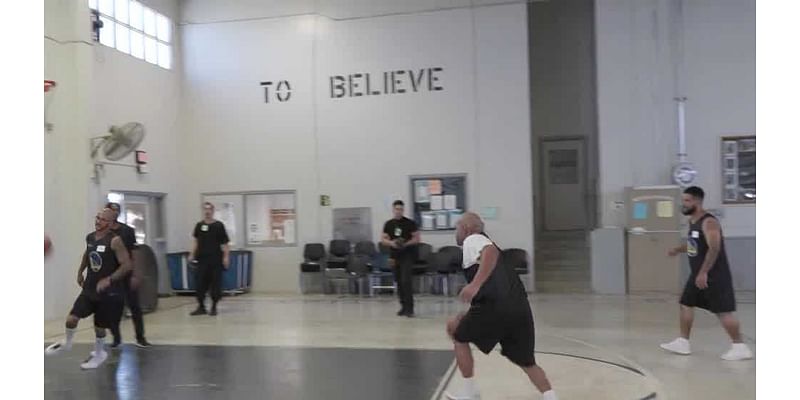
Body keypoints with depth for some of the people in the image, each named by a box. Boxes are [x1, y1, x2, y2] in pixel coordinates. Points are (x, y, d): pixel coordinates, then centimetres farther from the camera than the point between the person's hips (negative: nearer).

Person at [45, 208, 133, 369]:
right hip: (89, 288, 5)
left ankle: (98, 354, 30)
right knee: (71, 318, -3)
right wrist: (80, 271, 21)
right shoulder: (90, 238, 1)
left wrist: (109, 280, -27)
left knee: (100, 326, 7)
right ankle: (67, 343, 28)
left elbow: (127, 265, -21)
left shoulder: (115, 241, -21)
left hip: (108, 292, -5)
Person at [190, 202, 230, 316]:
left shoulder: (219, 225, -2)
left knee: (215, 283, 2)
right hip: (202, 259, 3)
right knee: (201, 282, 2)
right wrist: (192, 255, 9)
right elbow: (196, 242, 16)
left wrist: (226, 257, -10)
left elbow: (224, 243, -3)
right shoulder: (199, 225, 8)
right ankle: (201, 307, 12)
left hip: (216, 259, -3)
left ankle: (214, 307, 14)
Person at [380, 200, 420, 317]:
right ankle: (404, 306, 21)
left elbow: (417, 239, -3)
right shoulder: (389, 224, 8)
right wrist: (391, 243, -11)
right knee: (398, 281, 9)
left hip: (407, 255, -4)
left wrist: (406, 243, -18)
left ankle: (409, 308, -11)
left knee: (406, 281, -14)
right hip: (394, 256, 4)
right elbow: (383, 239, 9)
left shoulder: (410, 223, -3)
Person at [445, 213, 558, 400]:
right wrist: (464, 320, 39)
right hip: (520, 307, 8)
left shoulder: (472, 239, 8)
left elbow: (492, 251, -18)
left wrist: (475, 284, -26)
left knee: (459, 338, 17)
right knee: (527, 362, 20)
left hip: (496, 305, -8)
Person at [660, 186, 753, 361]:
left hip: (715, 275, -10)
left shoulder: (709, 222, -19)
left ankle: (740, 347, 8)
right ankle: (683, 342, 18)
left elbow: (714, 248, -27)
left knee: (723, 311, -4)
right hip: (698, 273, 10)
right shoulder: (692, 221, 11)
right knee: (686, 305, 11)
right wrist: (678, 249, 13)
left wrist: (704, 273, -29)